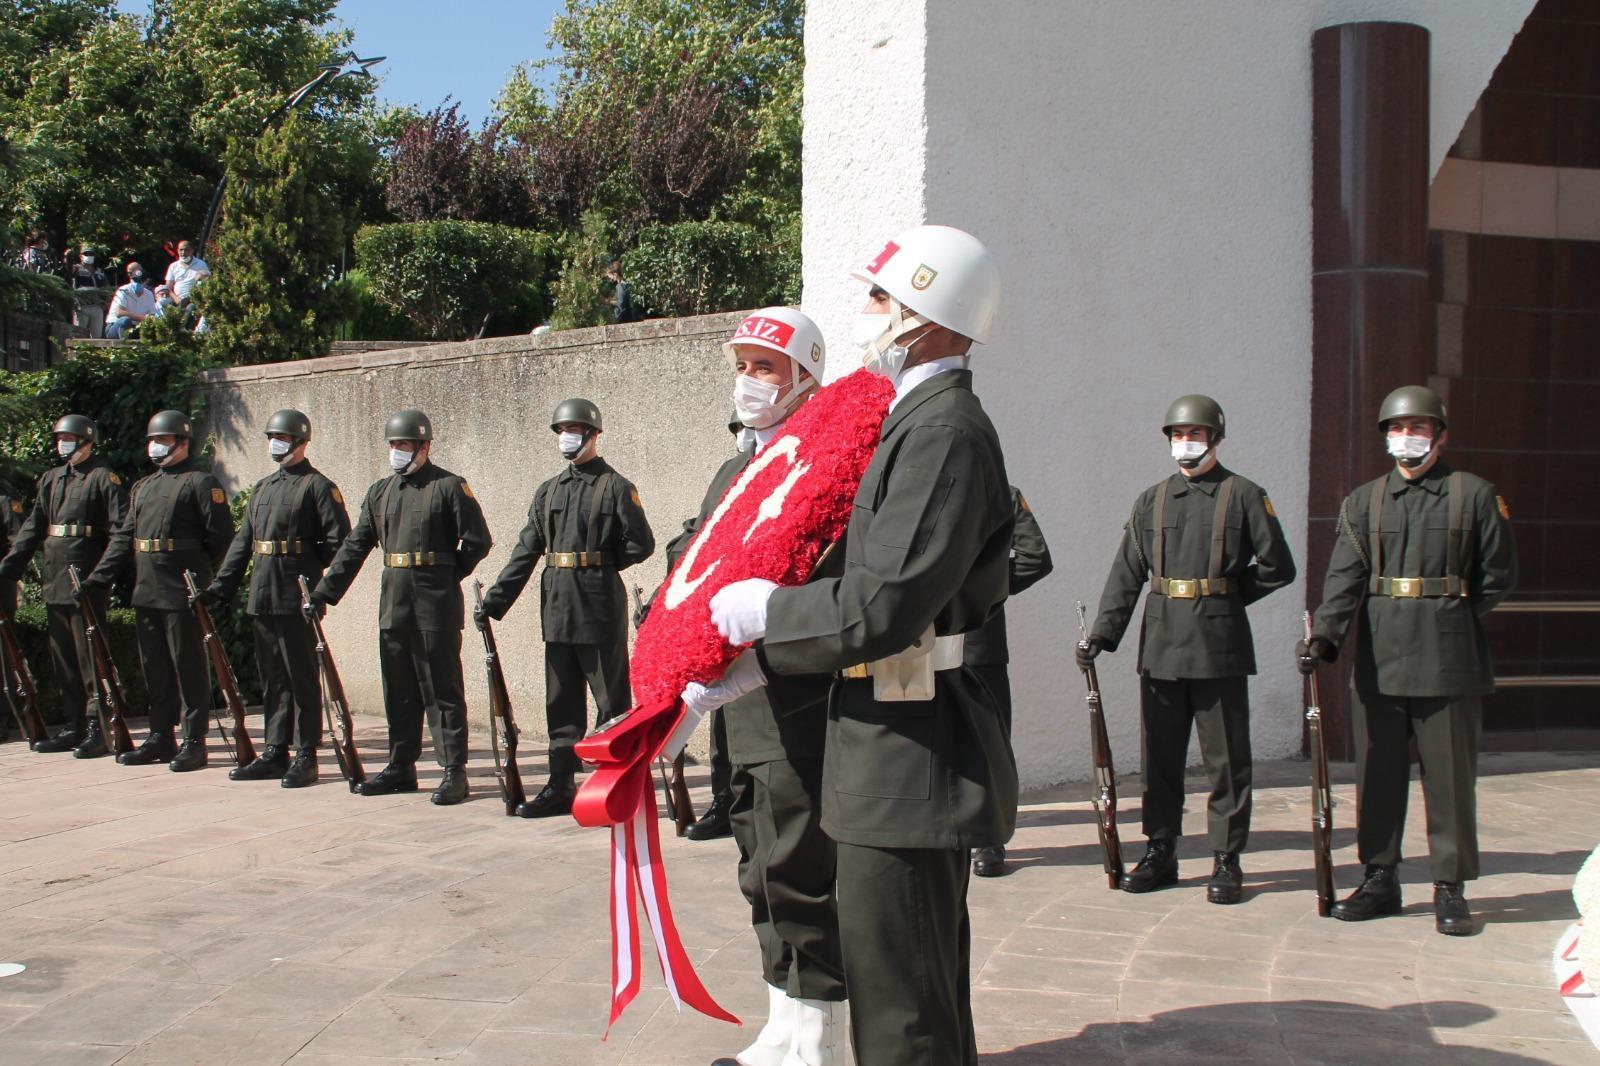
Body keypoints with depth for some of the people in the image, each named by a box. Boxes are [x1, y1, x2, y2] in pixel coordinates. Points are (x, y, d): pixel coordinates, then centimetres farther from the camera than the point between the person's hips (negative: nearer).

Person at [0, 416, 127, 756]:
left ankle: (98, 729, -1)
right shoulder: (50, 479, 17)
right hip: (54, 584, 8)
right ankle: (72, 727, 19)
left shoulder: (103, 478, -5)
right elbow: (32, 527, 15)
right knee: (63, 659, 11)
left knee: (90, 658, -5)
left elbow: (120, 530, -13)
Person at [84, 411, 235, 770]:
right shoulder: (143, 486, 19)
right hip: (146, 592, 8)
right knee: (155, 666, 12)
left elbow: (221, 535, -10)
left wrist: (196, 568, -2)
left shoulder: (200, 482, -5)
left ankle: (194, 742, 1)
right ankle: (160, 737, 20)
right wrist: (98, 578, 8)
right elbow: (123, 536, 16)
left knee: (188, 666, -3)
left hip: (183, 594, -8)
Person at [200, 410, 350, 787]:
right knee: (272, 677, 12)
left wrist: (310, 575, -14)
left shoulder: (317, 486, -4)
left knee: (302, 677, -2)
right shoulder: (262, 487, 18)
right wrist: (220, 585, 13)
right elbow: (242, 540, 18)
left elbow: (338, 540, -10)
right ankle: (275, 753, 19)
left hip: (297, 599, -7)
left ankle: (306, 757, 3)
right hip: (262, 598, 7)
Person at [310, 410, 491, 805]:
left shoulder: (450, 486, -5)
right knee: (399, 690, 12)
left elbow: (478, 541, -6)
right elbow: (355, 546, 14)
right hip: (393, 604, 6)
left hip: (436, 606, -6)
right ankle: (401, 766, 21)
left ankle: (454, 771, 0)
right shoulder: (380, 491, 13)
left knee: (442, 689, -4)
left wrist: (447, 576, -2)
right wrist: (324, 592, 10)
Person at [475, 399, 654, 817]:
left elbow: (640, 544, -6)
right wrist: (495, 600, 5)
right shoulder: (548, 492, 14)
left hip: (601, 608, -6)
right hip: (557, 610, 6)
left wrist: (597, 564, -2)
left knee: (611, 700, 1)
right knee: (561, 703, 11)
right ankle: (561, 786, 18)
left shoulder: (616, 487, -3)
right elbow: (526, 550, 11)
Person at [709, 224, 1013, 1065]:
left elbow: (883, 608, -26)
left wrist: (763, 610, -10)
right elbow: (874, 588, 17)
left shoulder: (944, 432, -19)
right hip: (909, 742, 11)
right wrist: (737, 663, 14)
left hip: (910, 750, -11)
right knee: (925, 987, 23)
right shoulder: (920, 420, 14)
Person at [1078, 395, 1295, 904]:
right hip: (1160, 646, 4)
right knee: (1158, 756, 8)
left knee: (1226, 758, 2)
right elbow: (1126, 572, 6)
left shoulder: (1244, 496, 2)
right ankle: (1160, 852, 18)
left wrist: (1225, 596, 2)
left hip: (1220, 647, -3)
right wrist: (1103, 631, -2)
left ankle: (1227, 859, 10)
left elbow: (1277, 567, 2)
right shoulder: (1151, 500, 11)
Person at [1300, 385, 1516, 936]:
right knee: (1377, 775, 7)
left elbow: (1499, 575, 7)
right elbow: (1344, 577, -3)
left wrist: (1451, 620, 3)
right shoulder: (1363, 501, 8)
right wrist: (1324, 637, -17)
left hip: (1449, 662, -2)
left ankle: (1451, 889, 11)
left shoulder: (1476, 495, 3)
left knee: (1450, 777, 2)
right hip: (1378, 661, 2)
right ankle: (1380, 879, 18)